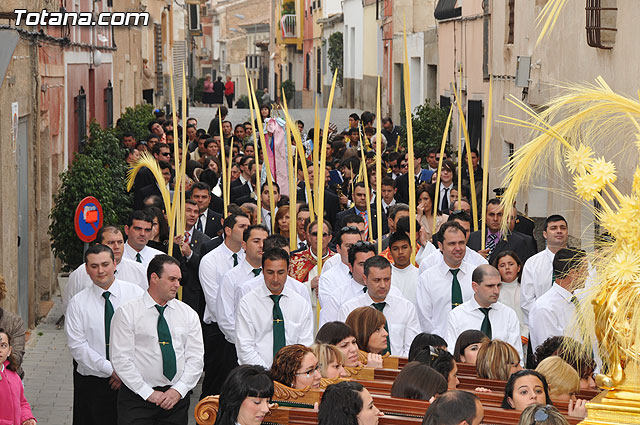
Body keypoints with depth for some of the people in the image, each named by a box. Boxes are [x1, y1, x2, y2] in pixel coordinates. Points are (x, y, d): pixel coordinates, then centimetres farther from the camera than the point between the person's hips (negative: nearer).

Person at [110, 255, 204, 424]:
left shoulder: (188, 314, 10)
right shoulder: (126, 313, -2)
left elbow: (195, 358, 6)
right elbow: (120, 359, -7)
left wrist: (179, 390, -8)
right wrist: (148, 393, -12)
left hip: (177, 398, 3)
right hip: (137, 398, -3)